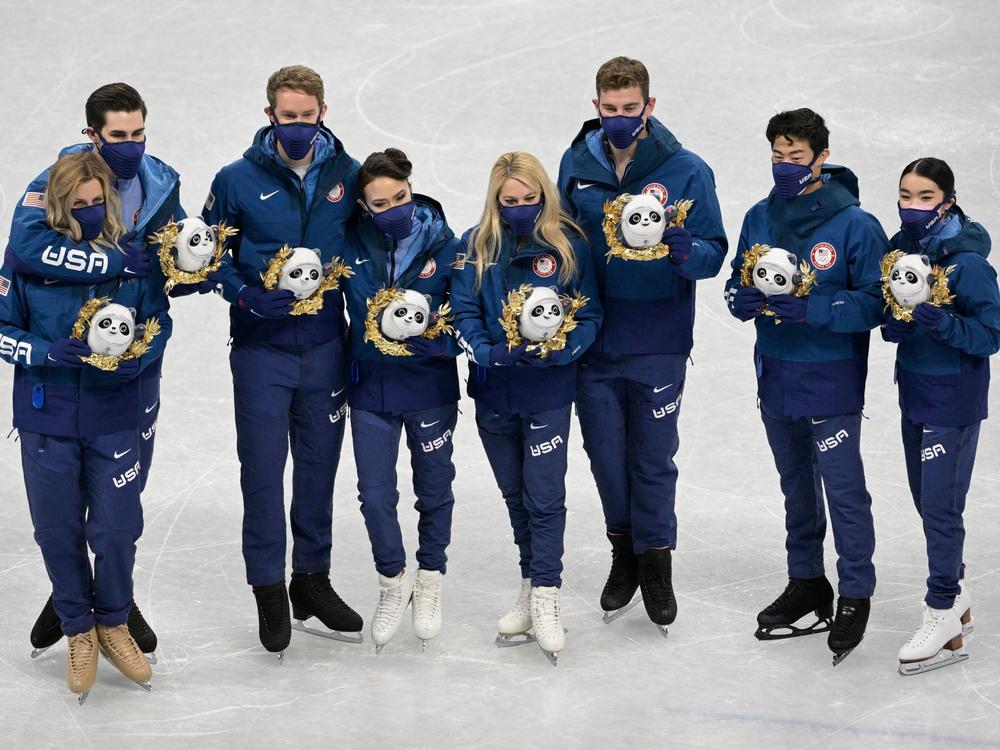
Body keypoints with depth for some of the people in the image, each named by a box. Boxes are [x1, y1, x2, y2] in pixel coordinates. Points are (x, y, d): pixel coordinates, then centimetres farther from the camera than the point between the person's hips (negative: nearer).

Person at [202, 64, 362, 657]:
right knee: (263, 468, 0)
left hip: (325, 344, 2)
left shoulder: (348, 177, 0)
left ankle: (313, 581, 26)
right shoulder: (238, 180, -6)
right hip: (261, 346, -2)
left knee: (319, 465, 12)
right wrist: (245, 295, -13)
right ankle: (269, 589, 14)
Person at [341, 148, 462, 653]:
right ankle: (393, 581, 27)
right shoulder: (351, 245, -9)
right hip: (370, 385, 1)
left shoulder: (442, 243, -10)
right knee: (375, 494, 2)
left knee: (434, 489, 13)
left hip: (430, 386, -1)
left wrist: (436, 336, -23)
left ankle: (429, 583, 35)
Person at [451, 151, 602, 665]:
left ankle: (545, 601, 0)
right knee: (515, 496, 15)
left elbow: (590, 315, -2)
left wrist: (561, 350, -19)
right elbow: (463, 312, -1)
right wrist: (488, 352, -19)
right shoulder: (475, 247, 0)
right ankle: (531, 588, 28)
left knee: (544, 496, -6)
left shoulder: (568, 245, -4)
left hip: (548, 391, -3)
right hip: (494, 392, 3)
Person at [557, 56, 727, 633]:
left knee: (654, 457, 8)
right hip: (593, 341, 3)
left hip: (658, 345, -3)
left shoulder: (687, 171, -9)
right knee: (606, 454, 13)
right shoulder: (577, 165, 0)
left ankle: (655, 561, 25)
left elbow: (713, 255, -9)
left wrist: (684, 251, -31)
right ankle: (624, 551, 34)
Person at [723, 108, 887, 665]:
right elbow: (738, 283, 11)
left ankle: (855, 594, 8)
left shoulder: (855, 225, -13)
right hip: (776, 377, 6)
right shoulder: (760, 218, 4)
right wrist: (744, 300, -13)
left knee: (844, 490, -4)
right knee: (796, 486, 19)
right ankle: (806, 582, 32)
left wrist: (812, 310, -28)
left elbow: (873, 303, -15)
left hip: (831, 383, -6)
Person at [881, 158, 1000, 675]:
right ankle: (954, 590, 33)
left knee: (940, 507, -6)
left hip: (954, 401, -7)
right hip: (914, 393, 7)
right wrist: (894, 323, -9)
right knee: (926, 500, 17)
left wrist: (940, 322, -32)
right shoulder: (900, 250, 3)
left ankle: (942, 614, 3)